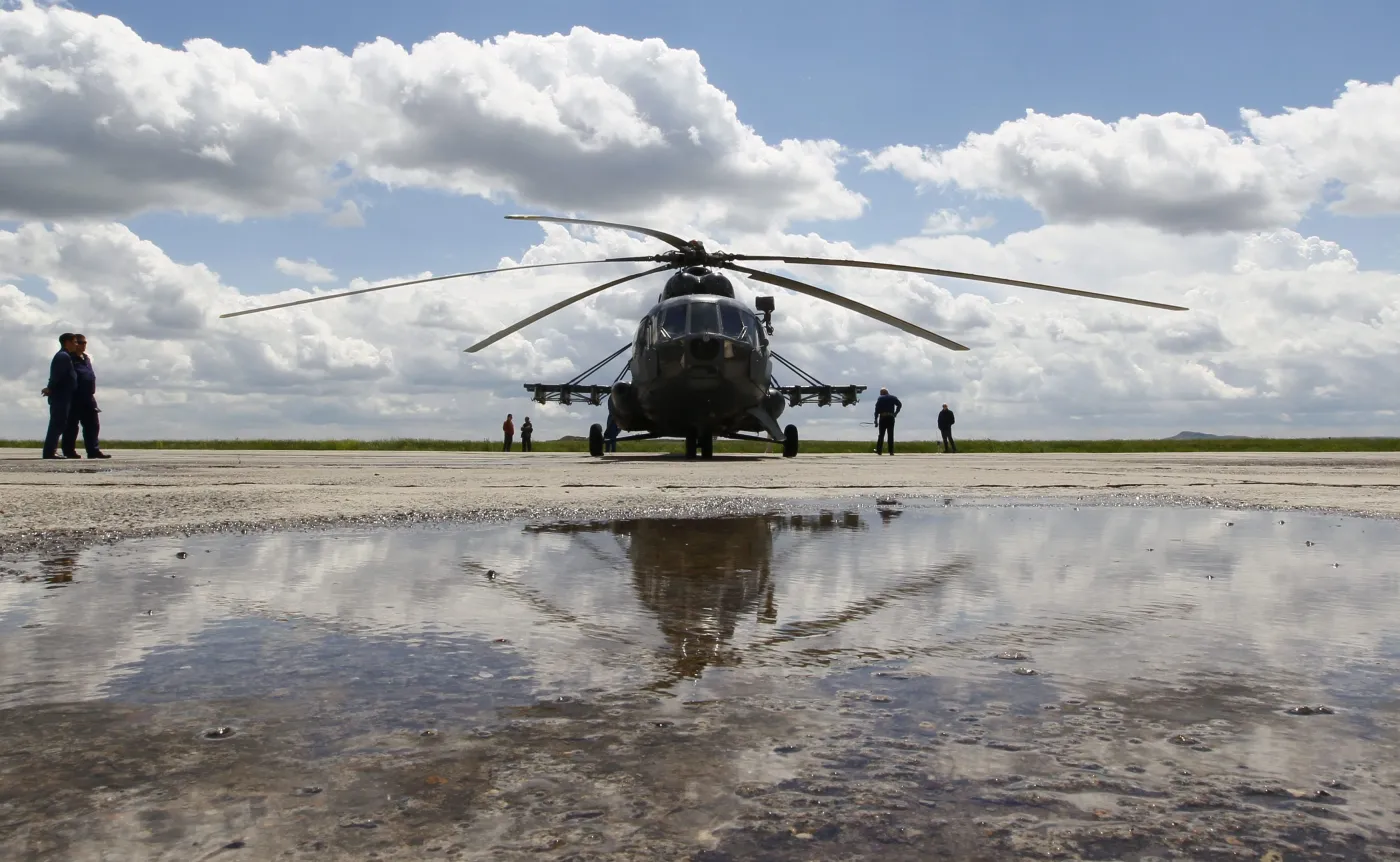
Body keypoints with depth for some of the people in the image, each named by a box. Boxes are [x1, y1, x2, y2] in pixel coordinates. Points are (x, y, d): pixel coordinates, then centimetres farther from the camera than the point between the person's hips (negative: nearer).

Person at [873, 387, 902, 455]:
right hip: (891, 418, 1)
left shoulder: (880, 399, 7)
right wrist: (895, 413, 3)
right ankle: (891, 451, -1)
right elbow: (899, 405, -3)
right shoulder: (893, 398, 11)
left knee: (881, 435, 5)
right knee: (890, 435, 3)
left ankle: (879, 450, 1)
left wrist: (876, 420, 1)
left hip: (882, 418, -1)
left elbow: (877, 410, 1)